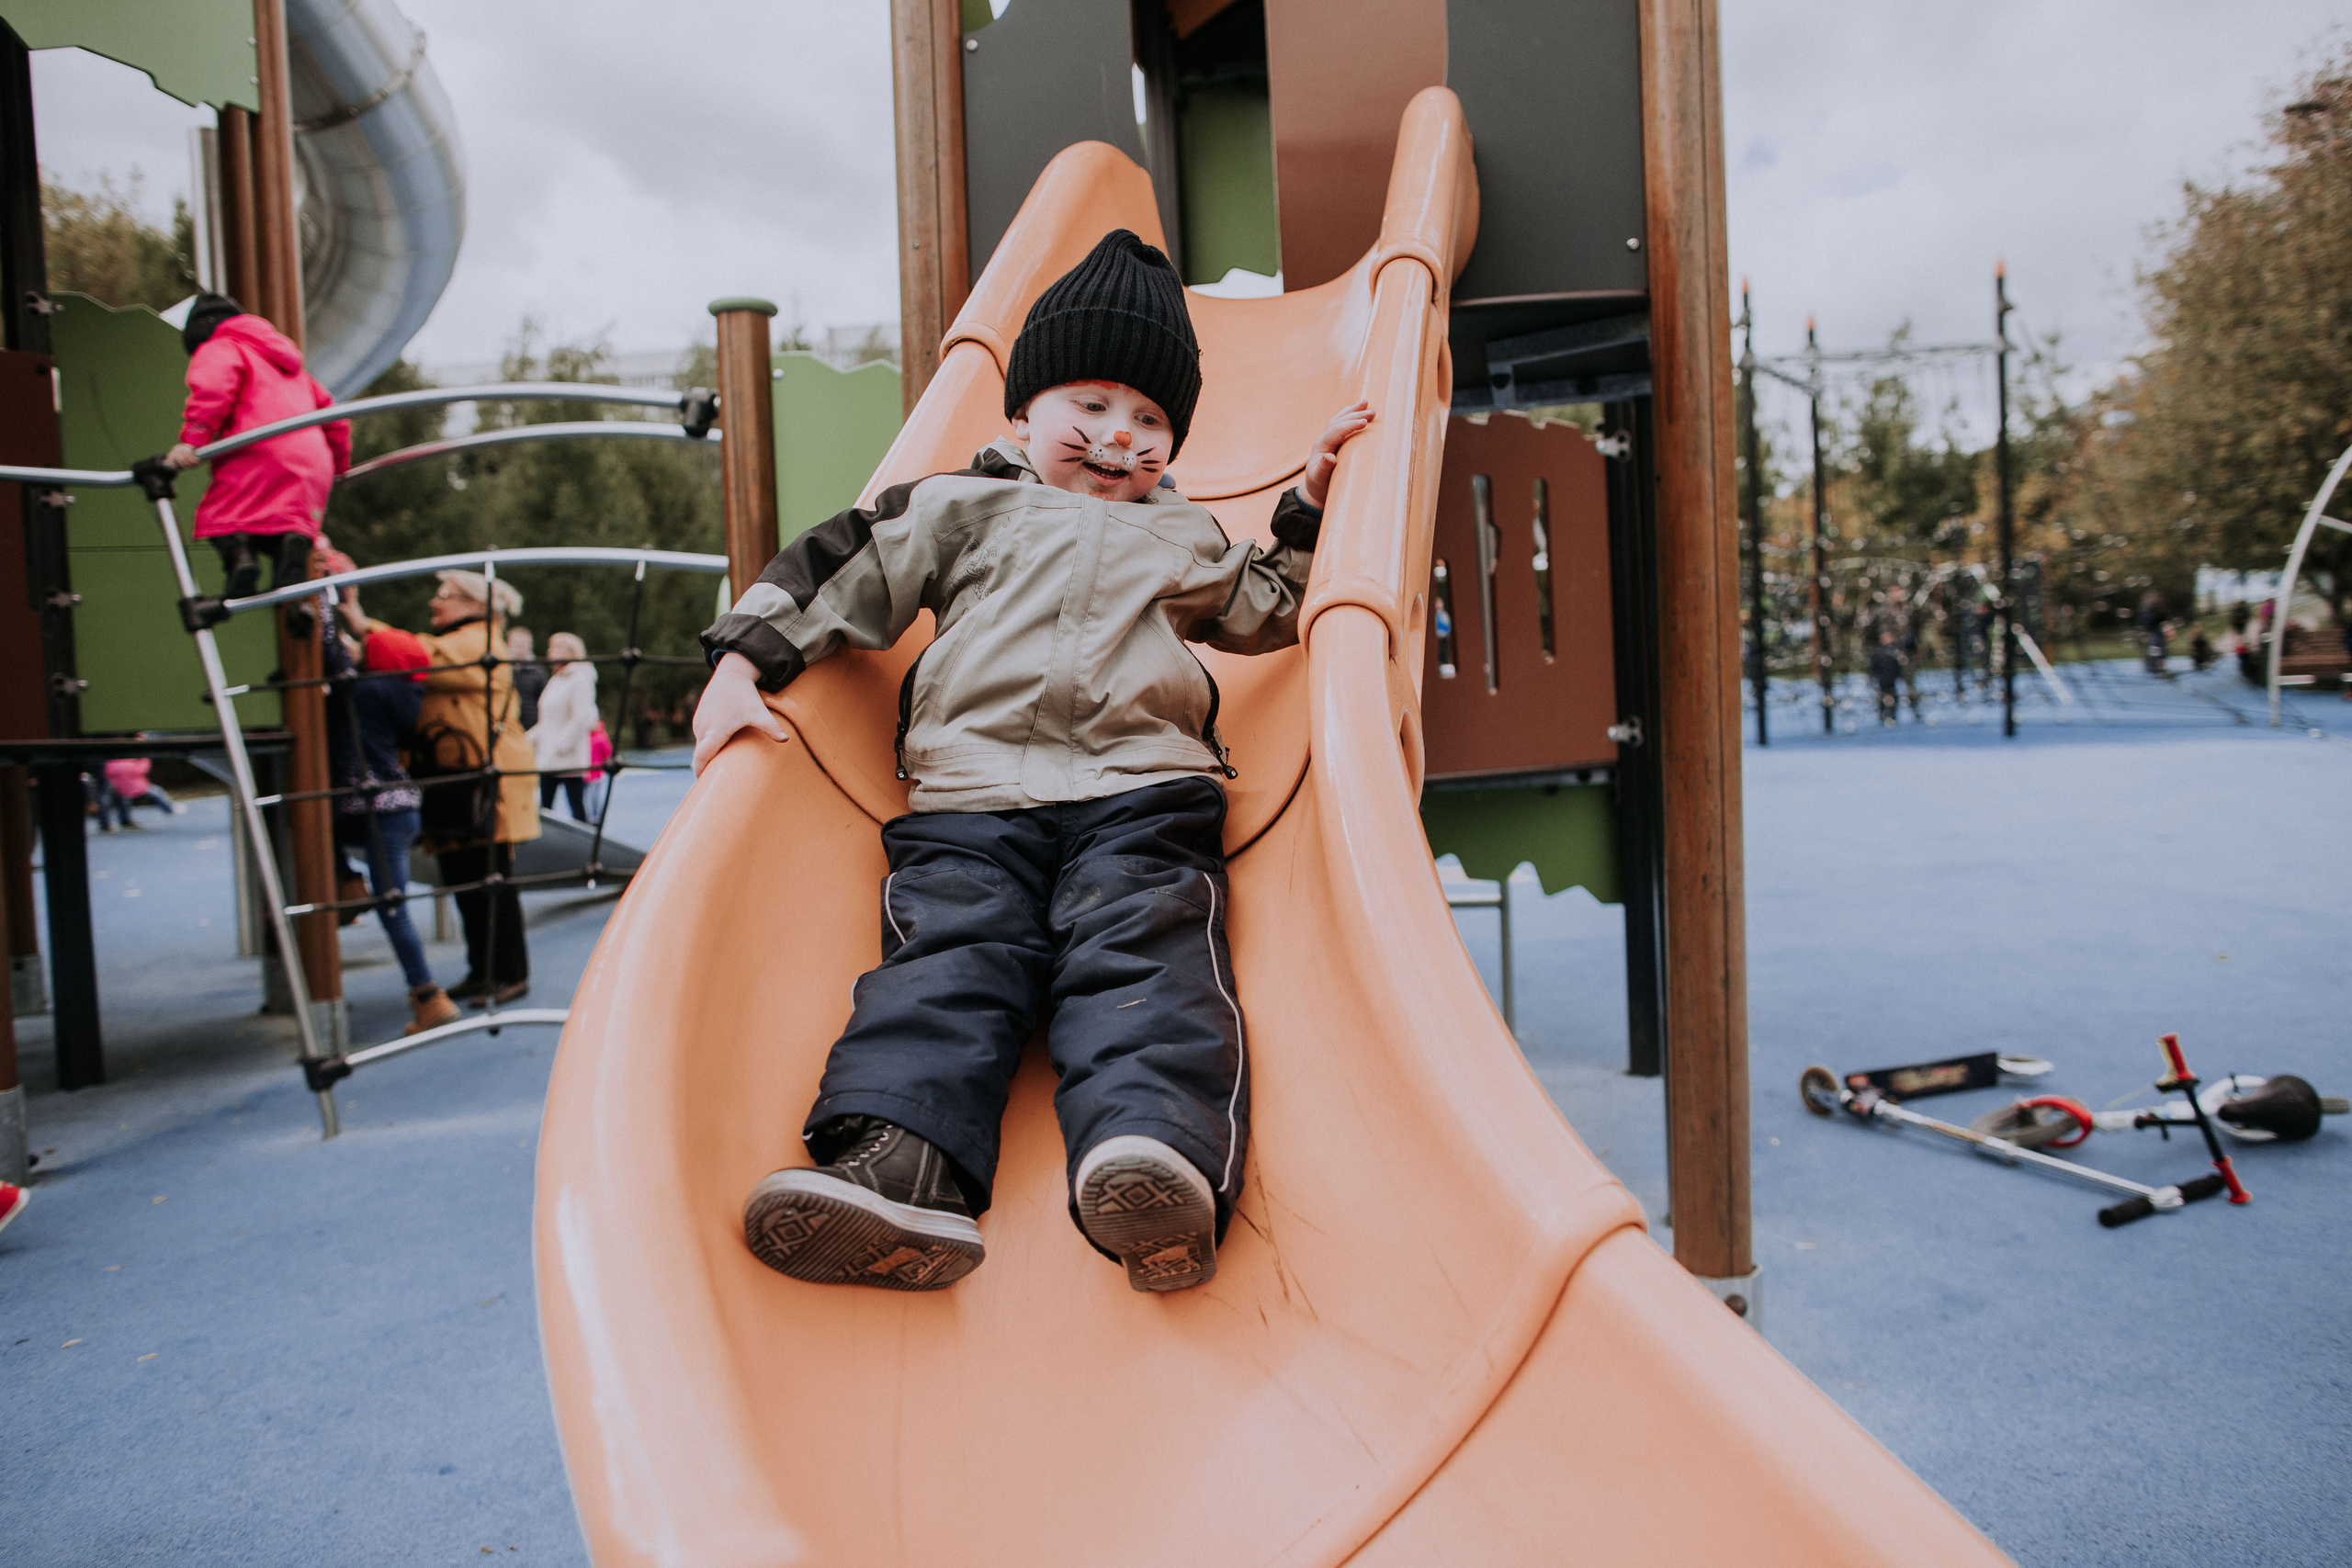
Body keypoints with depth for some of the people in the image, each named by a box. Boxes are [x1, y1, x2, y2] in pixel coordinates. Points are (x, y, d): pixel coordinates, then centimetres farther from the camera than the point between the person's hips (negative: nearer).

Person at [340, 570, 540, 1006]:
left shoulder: (477, 644, -7)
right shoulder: (452, 645, 24)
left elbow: (422, 658, -21)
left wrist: (364, 626, -19)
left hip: (485, 784, -10)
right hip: (451, 781, 10)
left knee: (491, 881, -5)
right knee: (461, 880, 12)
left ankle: (511, 975, 2)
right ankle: (482, 971, 22)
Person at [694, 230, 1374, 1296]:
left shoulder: (1188, 541, 34)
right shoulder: (963, 508, 24)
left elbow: (1273, 611, 42)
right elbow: (839, 575, 16)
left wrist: (1310, 500, 33)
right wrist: (741, 664, 3)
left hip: (1142, 794, 1)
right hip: (969, 800, 0)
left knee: (1146, 963, -24)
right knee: (944, 958, -22)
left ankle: (1162, 1158, -45)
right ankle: (899, 1165, -39)